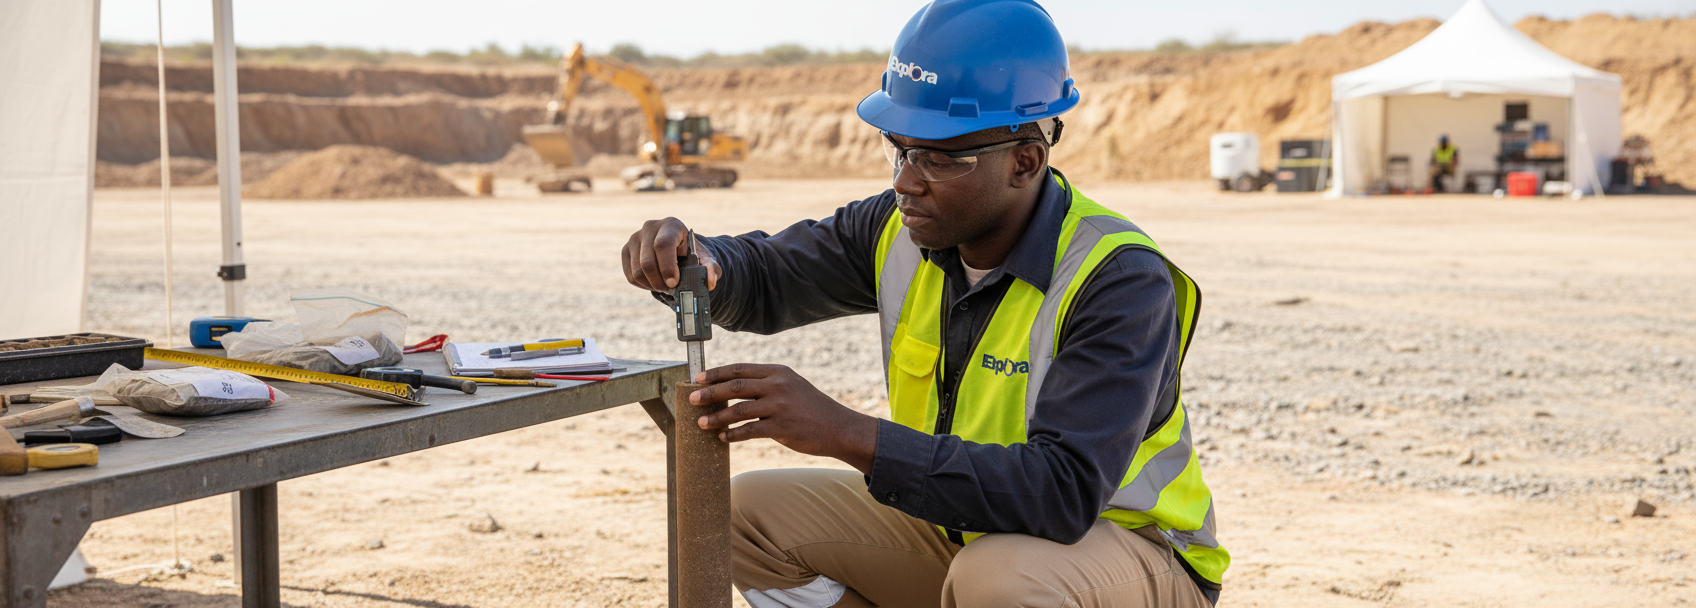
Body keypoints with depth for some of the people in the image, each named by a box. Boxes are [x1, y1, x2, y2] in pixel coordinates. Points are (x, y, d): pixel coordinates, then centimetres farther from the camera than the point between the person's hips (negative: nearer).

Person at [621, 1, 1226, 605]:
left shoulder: (1121, 280, -28)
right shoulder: (901, 228, -7)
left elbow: (1062, 493, -37)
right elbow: (763, 276, 8)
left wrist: (845, 433, -42)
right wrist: (689, 258, -19)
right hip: (960, 523, 7)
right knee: (750, 511, -3)